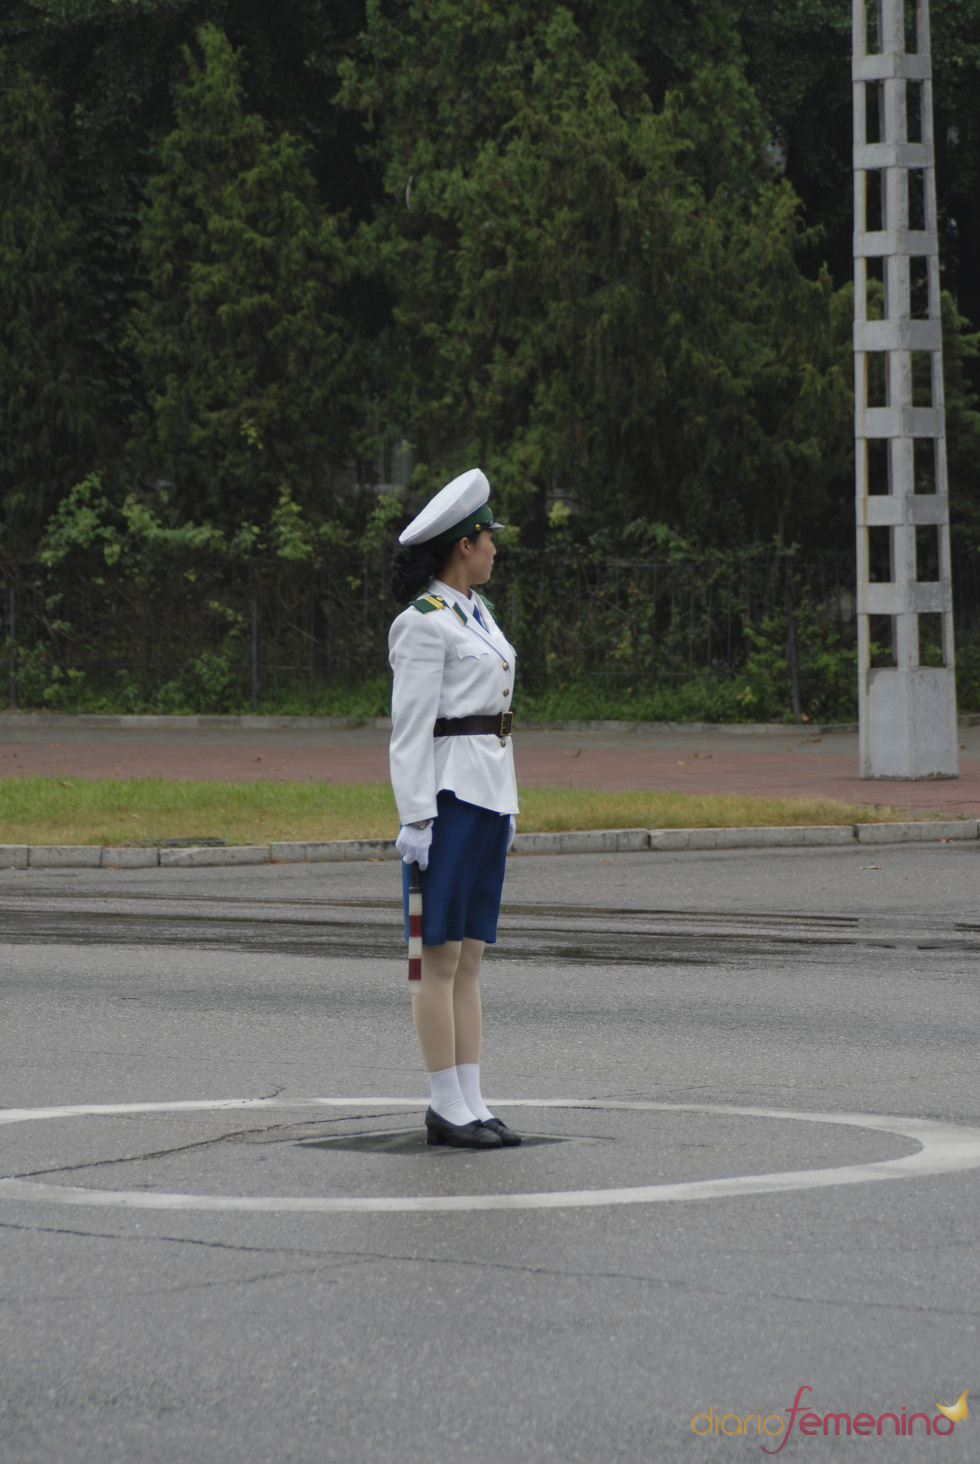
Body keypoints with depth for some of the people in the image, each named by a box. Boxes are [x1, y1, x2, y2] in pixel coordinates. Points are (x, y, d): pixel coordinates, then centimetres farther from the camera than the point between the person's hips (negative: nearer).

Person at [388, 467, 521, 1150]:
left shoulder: (476, 611, 16)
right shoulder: (424, 622, -12)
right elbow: (411, 726, -14)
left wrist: (505, 806, 20)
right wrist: (415, 818, -18)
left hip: (488, 790, 9)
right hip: (446, 792, -9)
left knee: (470, 956, 8)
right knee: (442, 957, -5)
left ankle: (470, 1104, 9)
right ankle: (447, 1108, -2)